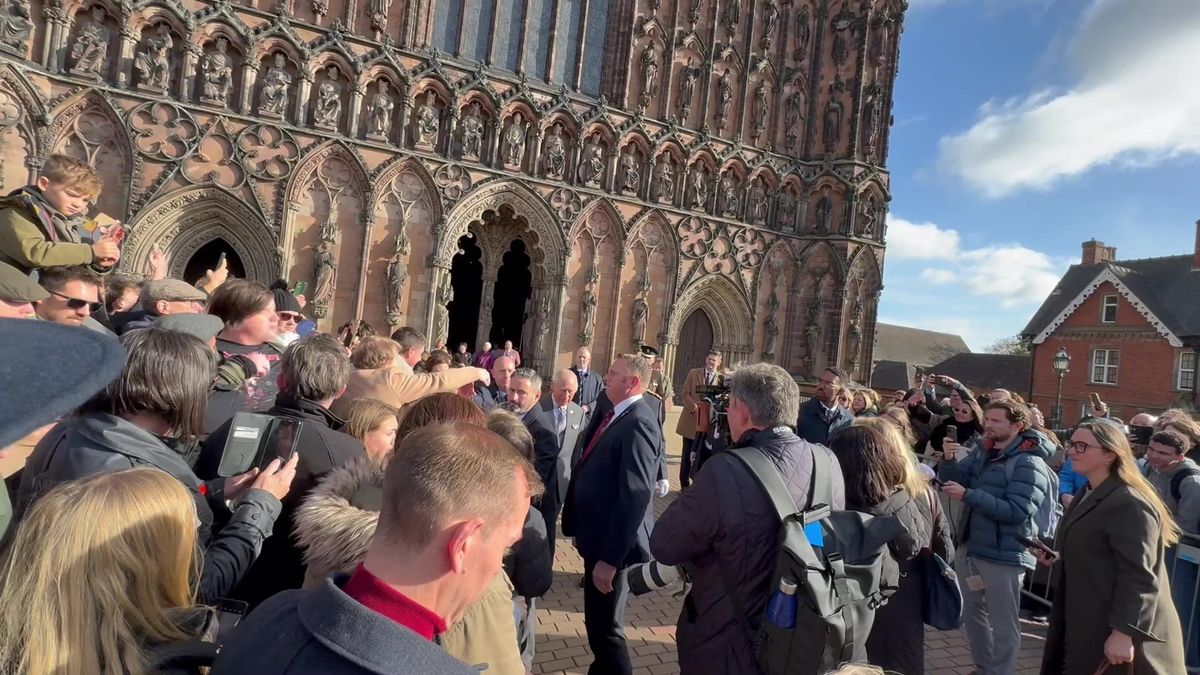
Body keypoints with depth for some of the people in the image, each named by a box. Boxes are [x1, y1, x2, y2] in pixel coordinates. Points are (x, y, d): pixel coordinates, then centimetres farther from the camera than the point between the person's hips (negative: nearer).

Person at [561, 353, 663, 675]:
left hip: (612, 544, -9)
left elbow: (636, 495, -26)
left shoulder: (638, 423, -21)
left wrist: (610, 557, -25)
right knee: (598, 621, 23)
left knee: (605, 626, 2)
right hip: (599, 535, 9)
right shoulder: (613, 416, 9)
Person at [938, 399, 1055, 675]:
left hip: (1004, 555, -7)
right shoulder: (983, 450, 4)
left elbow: (1016, 512, -24)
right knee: (971, 614, 21)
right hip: (971, 548, 7)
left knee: (1003, 625, 8)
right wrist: (949, 460, -18)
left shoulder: (1029, 463, -16)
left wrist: (967, 495, -28)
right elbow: (953, 479, 2)